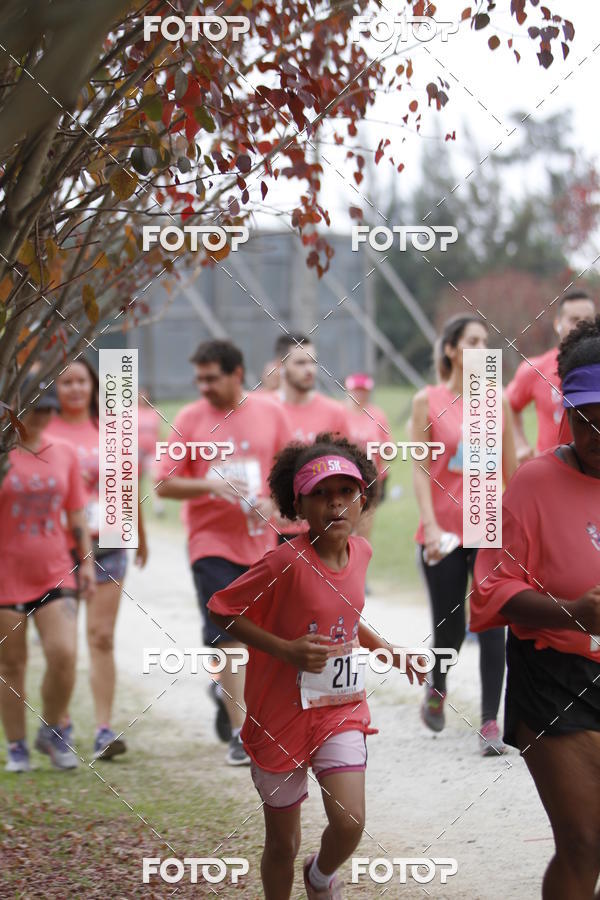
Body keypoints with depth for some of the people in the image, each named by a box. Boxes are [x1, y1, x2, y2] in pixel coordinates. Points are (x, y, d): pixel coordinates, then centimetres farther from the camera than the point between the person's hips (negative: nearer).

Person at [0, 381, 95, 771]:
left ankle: (52, 732, 10)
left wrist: (87, 561, 10)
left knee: (64, 654, -12)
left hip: (54, 574, 2)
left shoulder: (64, 454, 8)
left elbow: (77, 514, 14)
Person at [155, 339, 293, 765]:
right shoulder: (190, 419, -1)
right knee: (228, 635, -8)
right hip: (211, 541, -2)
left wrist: (271, 502, -10)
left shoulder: (270, 412, 3)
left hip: (260, 540, 2)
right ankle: (241, 734, -4)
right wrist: (211, 485, -17)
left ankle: (226, 689, 37)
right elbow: (165, 485, -1)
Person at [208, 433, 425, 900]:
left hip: (341, 708, 4)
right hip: (283, 716, -4)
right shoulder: (286, 563, -20)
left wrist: (385, 648, 10)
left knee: (350, 823, -12)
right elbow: (223, 609, -15)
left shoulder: (359, 551, 0)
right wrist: (286, 650, -22)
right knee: (282, 843, 7)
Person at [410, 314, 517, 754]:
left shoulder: (497, 402, 5)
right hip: (444, 532, -1)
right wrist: (430, 524, -12)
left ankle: (490, 722, -5)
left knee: (492, 626, -8)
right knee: (450, 628, 6)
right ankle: (436, 684, 38)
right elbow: (420, 469, -3)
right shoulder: (428, 401, -1)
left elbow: (511, 469, 10)